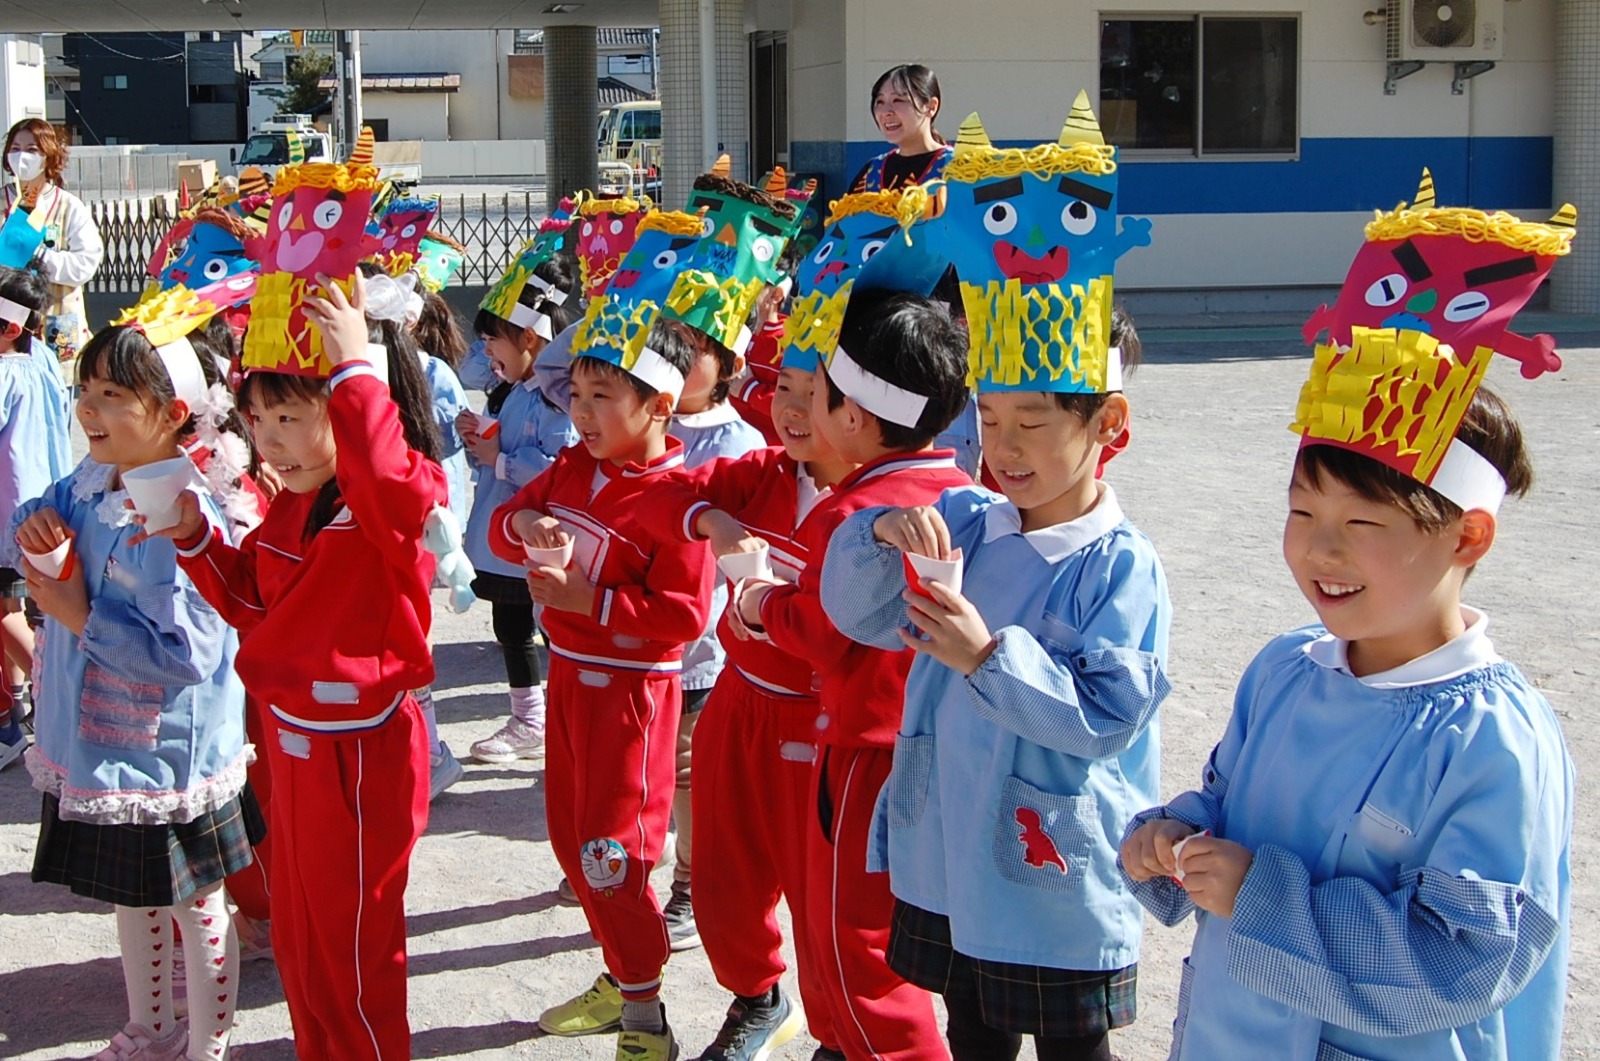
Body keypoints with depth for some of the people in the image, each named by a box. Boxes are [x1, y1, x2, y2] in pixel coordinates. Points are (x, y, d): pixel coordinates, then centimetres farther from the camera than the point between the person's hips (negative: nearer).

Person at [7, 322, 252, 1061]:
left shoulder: (184, 517, -27)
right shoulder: (92, 483, -1)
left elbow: (186, 652, -31)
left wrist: (82, 618, -24)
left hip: (168, 755, -9)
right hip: (100, 744, 9)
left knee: (194, 903, 10)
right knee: (132, 896, 25)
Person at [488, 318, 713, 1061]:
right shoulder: (572, 466, 3)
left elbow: (683, 613, -24)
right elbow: (502, 524, 7)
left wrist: (583, 597, -26)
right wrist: (526, 524, -16)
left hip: (632, 687, -8)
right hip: (569, 673, 8)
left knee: (612, 854, -4)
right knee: (571, 839, 17)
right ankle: (619, 978, 34)